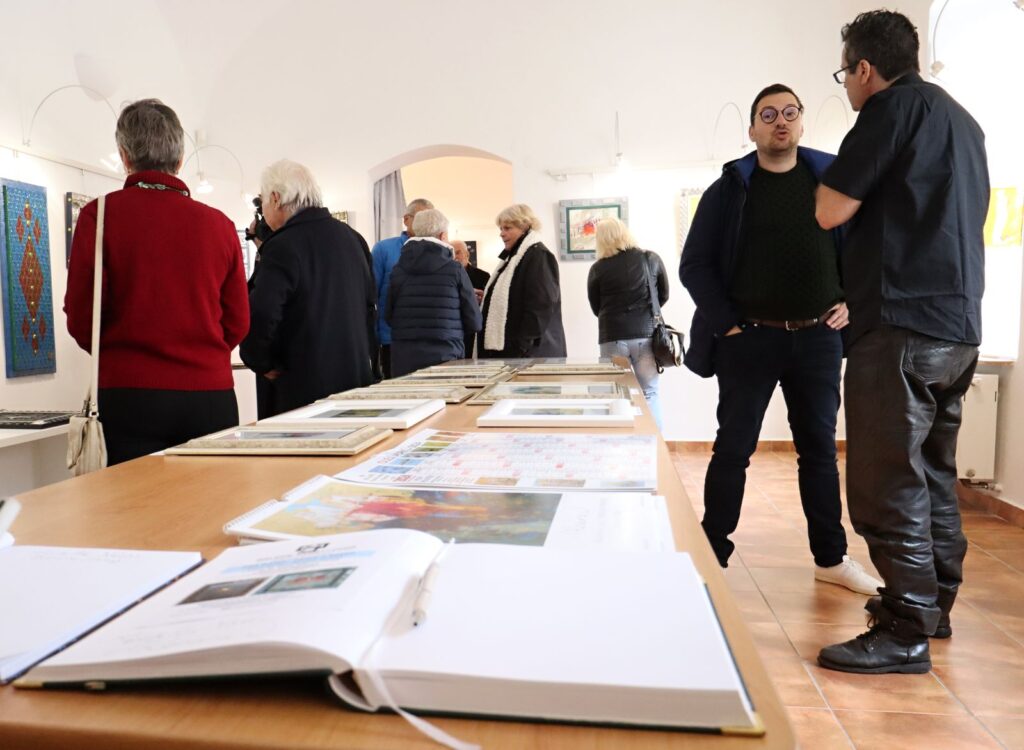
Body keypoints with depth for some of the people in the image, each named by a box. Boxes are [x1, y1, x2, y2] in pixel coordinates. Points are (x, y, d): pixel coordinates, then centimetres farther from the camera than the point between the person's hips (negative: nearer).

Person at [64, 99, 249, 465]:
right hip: (211, 396, 2)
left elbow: (81, 317, -2)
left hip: (130, 396, -2)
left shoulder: (100, 215, -3)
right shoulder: (220, 224, 2)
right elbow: (238, 322, 6)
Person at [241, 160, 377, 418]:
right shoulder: (351, 237, 8)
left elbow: (260, 316, -25)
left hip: (301, 388, -7)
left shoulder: (282, 247, -15)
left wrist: (261, 364, -9)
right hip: (357, 377, 7)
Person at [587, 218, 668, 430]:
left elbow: (596, 308, 8)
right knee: (649, 394, 8)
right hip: (646, 334, 1)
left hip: (613, 336, -1)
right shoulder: (651, 259, 3)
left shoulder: (598, 269, -3)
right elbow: (664, 295, 14)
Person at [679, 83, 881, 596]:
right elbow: (695, 265, -2)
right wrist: (724, 322, -10)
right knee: (733, 450, 3)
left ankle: (831, 558, 24)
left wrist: (852, 301, -1)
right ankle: (712, 559, 15)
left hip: (818, 339, 3)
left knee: (820, 448, 11)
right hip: (749, 340, -2)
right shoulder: (729, 189, 1)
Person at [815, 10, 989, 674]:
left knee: (889, 482, -6)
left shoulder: (894, 107, -6)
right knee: (933, 472, 16)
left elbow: (830, 212, -9)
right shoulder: (962, 120, 21)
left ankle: (906, 634, -2)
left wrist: (835, 179, 11)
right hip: (957, 323, 9)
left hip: (902, 323, -9)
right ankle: (934, 603, 26)